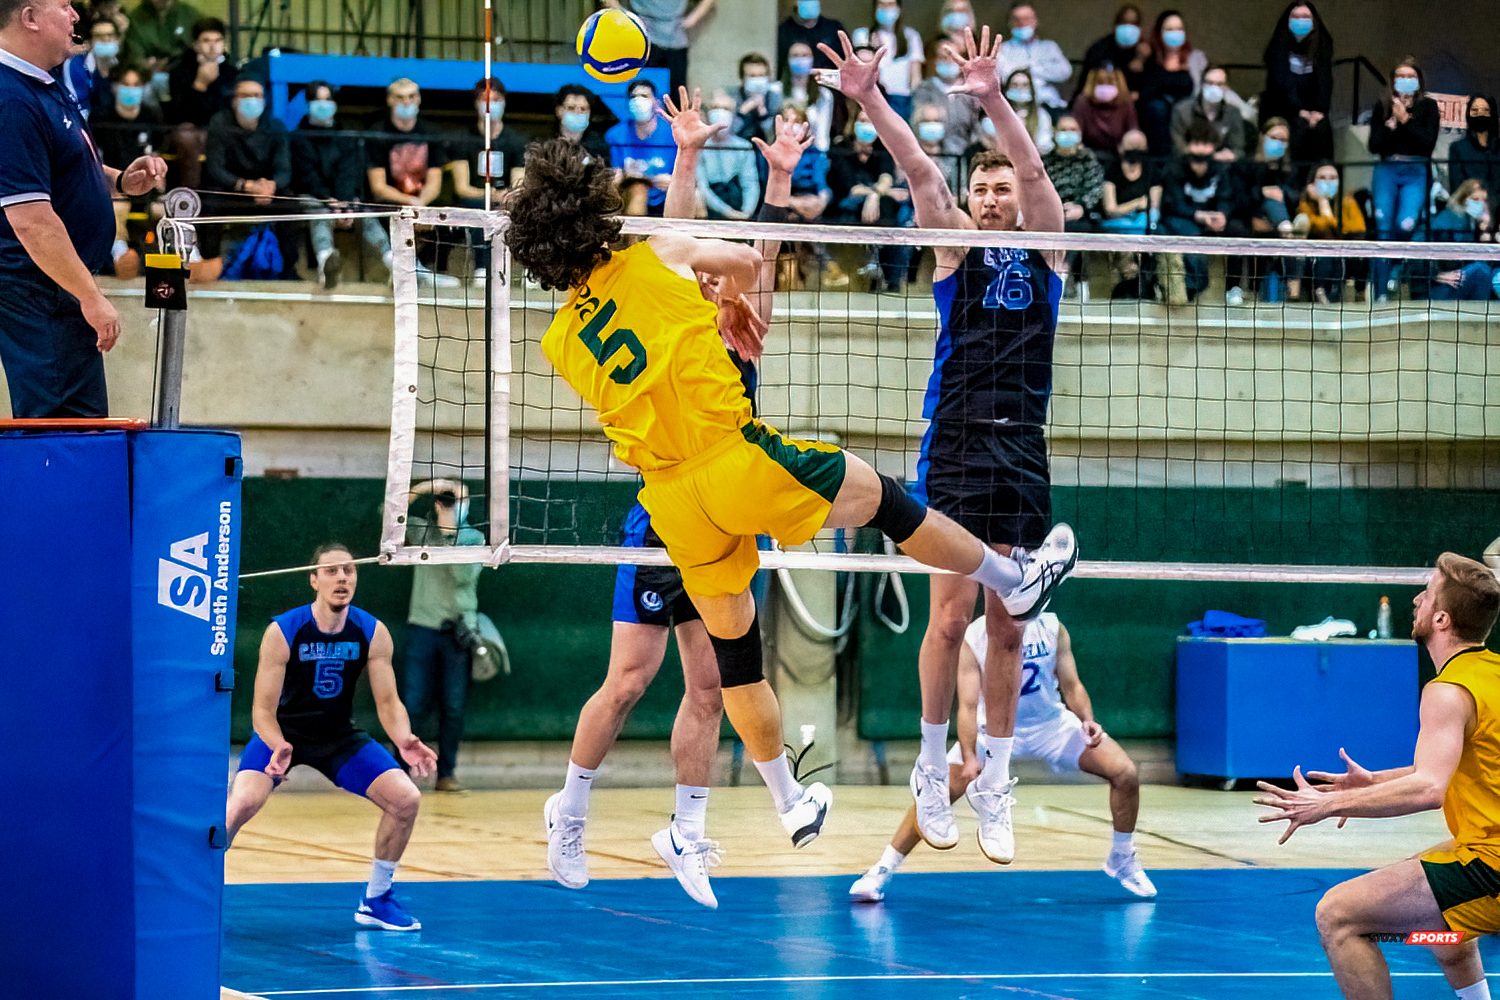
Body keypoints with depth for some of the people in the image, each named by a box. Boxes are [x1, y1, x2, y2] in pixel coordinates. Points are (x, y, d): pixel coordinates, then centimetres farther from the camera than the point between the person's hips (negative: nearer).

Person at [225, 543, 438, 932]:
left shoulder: (372, 633, -12)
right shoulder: (282, 632, -22)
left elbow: (388, 702, -8)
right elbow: (263, 710, -20)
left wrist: (403, 740, -30)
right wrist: (278, 748, -41)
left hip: (340, 736, 4)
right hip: (283, 734, -4)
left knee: (406, 799, -8)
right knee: (242, 803, -29)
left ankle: (376, 900, 11)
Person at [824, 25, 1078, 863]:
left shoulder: (1044, 249, 11)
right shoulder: (956, 249, 9)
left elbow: (1034, 170, -6)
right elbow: (919, 170, -6)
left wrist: (994, 100, -23)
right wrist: (869, 99, -21)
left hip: (1024, 455, 2)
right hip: (956, 450, -2)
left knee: (1009, 627, 3)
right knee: (952, 615, -7)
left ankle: (994, 786, 10)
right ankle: (934, 771, 6)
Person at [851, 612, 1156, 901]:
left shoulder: (1051, 629, -13)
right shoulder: (972, 640, -21)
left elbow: (1071, 685, -6)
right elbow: (968, 705, -26)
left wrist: (1088, 722, -27)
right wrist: (969, 758, -40)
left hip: (1050, 723, 3)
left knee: (1125, 773, -10)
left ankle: (1122, 860, 13)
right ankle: (882, 870, -9)